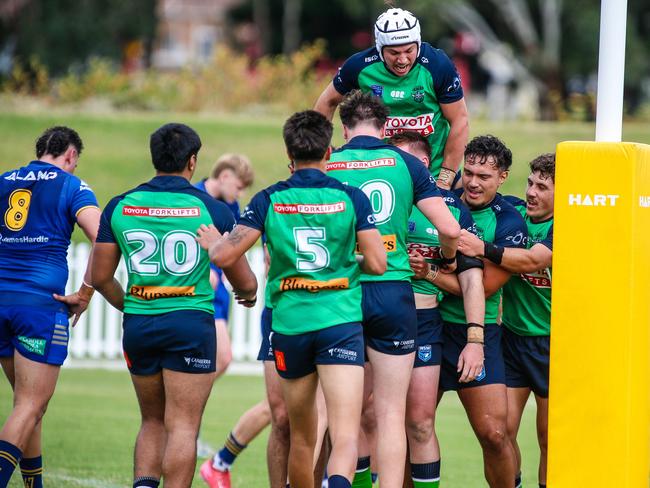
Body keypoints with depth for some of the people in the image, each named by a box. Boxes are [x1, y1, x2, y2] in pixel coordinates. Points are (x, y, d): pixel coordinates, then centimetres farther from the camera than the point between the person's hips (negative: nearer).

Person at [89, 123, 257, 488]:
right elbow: (245, 282, 2)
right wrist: (249, 294, 26)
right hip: (191, 324, -3)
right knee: (183, 428, -1)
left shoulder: (120, 207, 2)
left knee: (153, 422, 18)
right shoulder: (212, 209, -5)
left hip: (138, 324, 3)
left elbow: (100, 277, 6)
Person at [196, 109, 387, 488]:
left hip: (289, 325, 2)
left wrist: (212, 241, 18)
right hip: (340, 322, -2)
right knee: (345, 435, -13)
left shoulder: (269, 200, -1)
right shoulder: (352, 198, -2)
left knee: (301, 438, 17)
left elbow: (224, 255, -5)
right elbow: (378, 263, -4)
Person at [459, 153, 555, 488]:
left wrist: (482, 249, -35)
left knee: (550, 438, 2)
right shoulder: (511, 211, 1)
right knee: (503, 429, -1)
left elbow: (532, 260, -26)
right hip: (511, 334, 3)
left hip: (552, 341, -3)